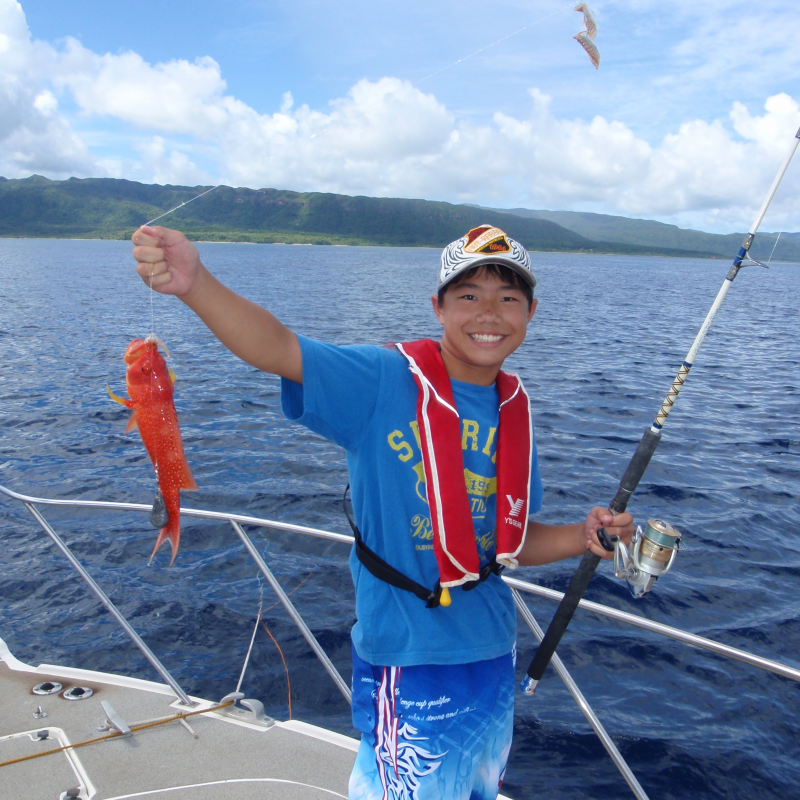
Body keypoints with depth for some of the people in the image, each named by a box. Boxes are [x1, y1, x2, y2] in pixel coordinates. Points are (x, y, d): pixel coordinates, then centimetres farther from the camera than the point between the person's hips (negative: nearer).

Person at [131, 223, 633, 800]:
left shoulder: (514, 411, 1)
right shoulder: (385, 381, -17)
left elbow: (506, 541, 8)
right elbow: (280, 350, -33)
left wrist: (582, 537, -7)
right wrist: (195, 283, -49)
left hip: (492, 651, 7)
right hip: (408, 655, -6)